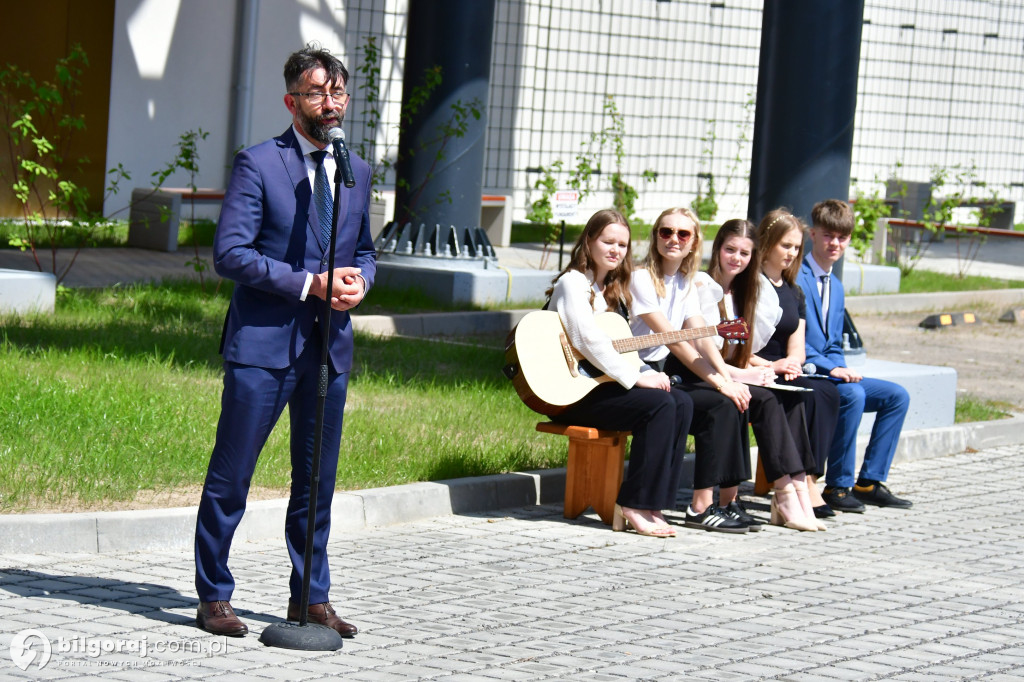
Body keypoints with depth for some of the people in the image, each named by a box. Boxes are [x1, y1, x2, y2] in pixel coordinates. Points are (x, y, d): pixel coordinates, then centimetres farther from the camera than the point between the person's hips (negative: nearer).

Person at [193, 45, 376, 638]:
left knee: (318, 480, 10)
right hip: (263, 343, -5)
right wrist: (309, 284, -16)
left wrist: (359, 278, -1)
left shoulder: (357, 172, 14)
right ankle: (214, 597, 9)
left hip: (329, 346, 6)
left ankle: (311, 598, 19)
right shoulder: (259, 164, -5)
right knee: (230, 478, -1)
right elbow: (230, 254, -11)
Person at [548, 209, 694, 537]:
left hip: (602, 385, 9)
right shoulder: (573, 282, -7)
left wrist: (649, 374, 0)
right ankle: (633, 507, -22)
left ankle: (650, 505, -15)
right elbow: (588, 339, -20)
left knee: (682, 403, -11)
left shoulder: (612, 290, 20)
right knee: (659, 405, -25)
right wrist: (637, 378, -21)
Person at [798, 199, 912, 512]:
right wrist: (831, 368, -23)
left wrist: (842, 368, 0)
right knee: (853, 394, -33)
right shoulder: (797, 278, -12)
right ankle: (838, 486, -23)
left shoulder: (835, 286, 19)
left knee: (897, 395, -2)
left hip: (830, 372, 9)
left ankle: (869, 482, -2)